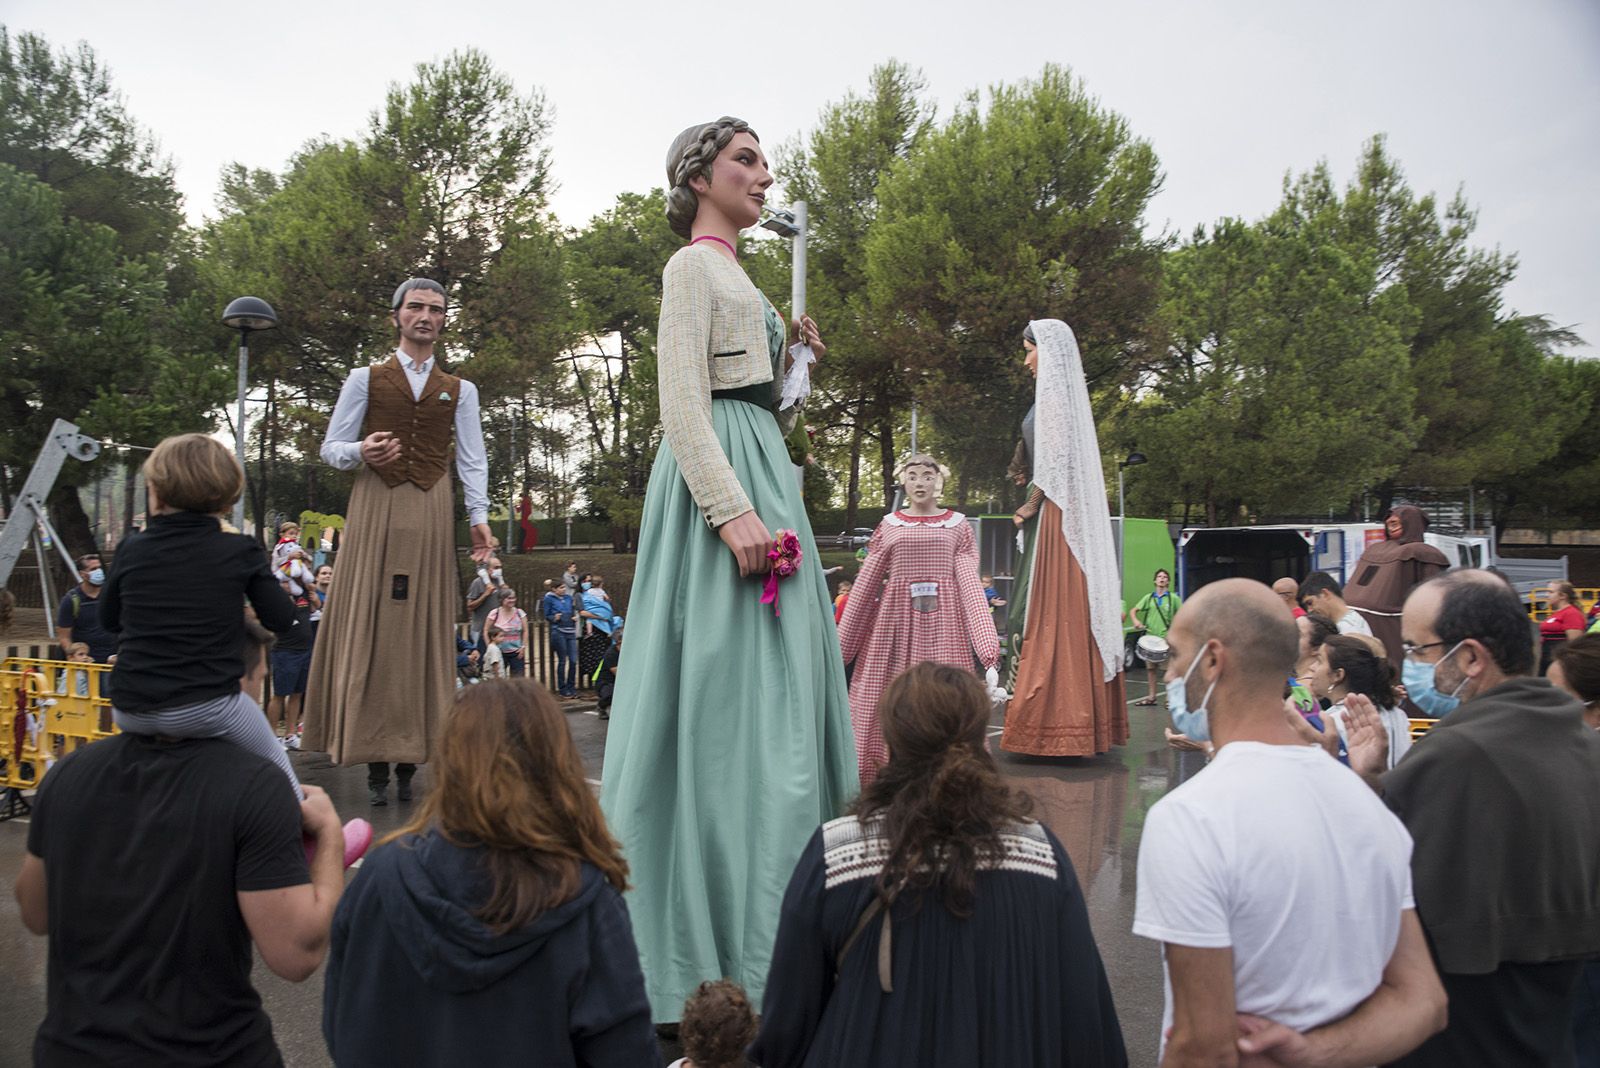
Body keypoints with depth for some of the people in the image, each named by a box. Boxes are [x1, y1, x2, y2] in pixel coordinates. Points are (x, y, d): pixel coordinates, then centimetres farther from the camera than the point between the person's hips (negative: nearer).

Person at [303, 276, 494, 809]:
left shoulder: (460, 390, 15)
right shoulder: (365, 379, 11)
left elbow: (472, 460, 10)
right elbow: (331, 447, 8)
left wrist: (479, 516, -2)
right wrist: (361, 452, -14)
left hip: (430, 513, 1)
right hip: (374, 508, -1)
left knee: (422, 629, 0)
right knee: (368, 627, -3)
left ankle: (410, 755, 4)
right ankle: (374, 759, 0)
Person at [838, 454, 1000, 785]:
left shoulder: (957, 524, 8)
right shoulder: (889, 526, 9)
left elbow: (970, 580, -1)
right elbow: (866, 584, 9)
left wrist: (987, 640, -12)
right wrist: (842, 642, 7)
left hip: (943, 620, -1)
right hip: (896, 618, 1)